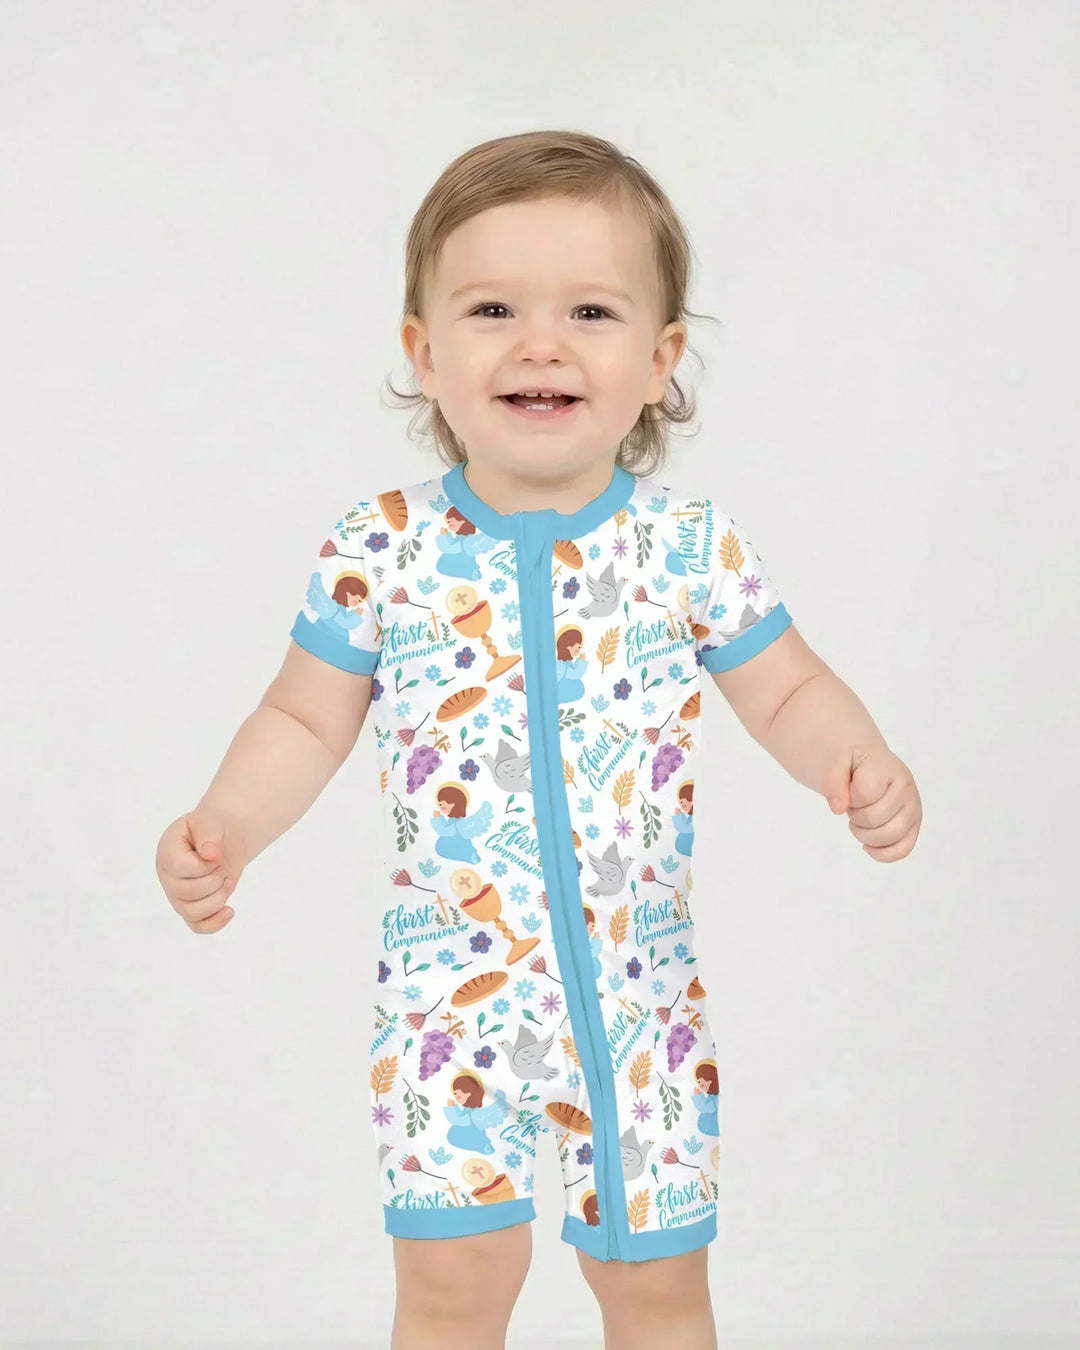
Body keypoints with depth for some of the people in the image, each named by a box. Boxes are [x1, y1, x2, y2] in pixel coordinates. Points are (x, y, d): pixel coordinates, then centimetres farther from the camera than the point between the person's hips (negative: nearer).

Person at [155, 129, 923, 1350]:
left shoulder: (693, 544, -7)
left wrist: (862, 766, -16)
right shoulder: (382, 548, -7)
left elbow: (786, 691, 3)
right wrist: (225, 825, -13)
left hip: (640, 994, 1)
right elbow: (307, 718, 3)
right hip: (452, 993, 0)